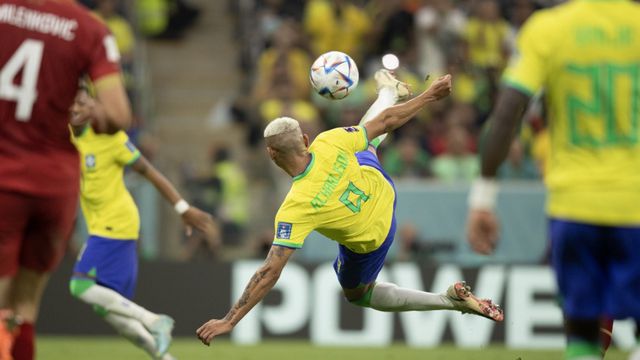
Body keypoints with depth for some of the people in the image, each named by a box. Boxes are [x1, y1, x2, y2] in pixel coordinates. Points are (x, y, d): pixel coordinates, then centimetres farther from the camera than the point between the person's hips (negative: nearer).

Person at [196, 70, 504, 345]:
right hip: (381, 191, 5)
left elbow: (270, 272, -43)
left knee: (357, 295, 24)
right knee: (364, 139, 35)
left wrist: (229, 321, -41)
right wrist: (430, 95, -5)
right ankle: (390, 90, 69)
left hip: (369, 241, -4)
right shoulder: (327, 143, -33)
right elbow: (386, 121, -21)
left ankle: (450, 300, 13)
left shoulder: (295, 207, -43)